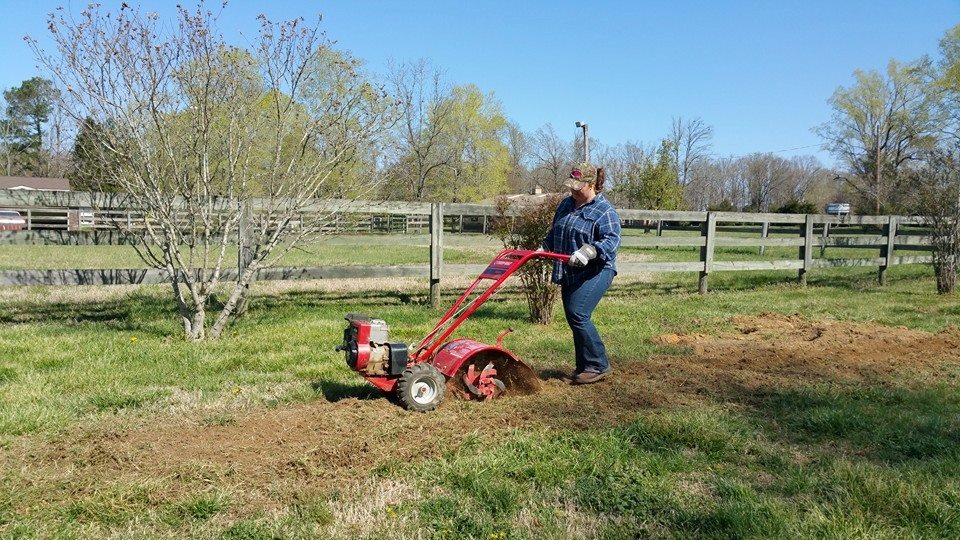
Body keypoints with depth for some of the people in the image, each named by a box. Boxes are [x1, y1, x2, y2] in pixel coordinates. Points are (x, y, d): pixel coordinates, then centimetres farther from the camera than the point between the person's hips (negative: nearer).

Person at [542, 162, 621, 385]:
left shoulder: (604, 211, -10)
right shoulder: (566, 204, 14)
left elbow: (612, 240, -23)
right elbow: (554, 233, 26)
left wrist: (589, 251, -37)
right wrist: (544, 248, 11)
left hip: (594, 272, -8)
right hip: (569, 273, 8)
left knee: (577, 315, -18)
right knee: (574, 318, 8)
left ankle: (598, 365, -6)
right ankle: (584, 367, 18)